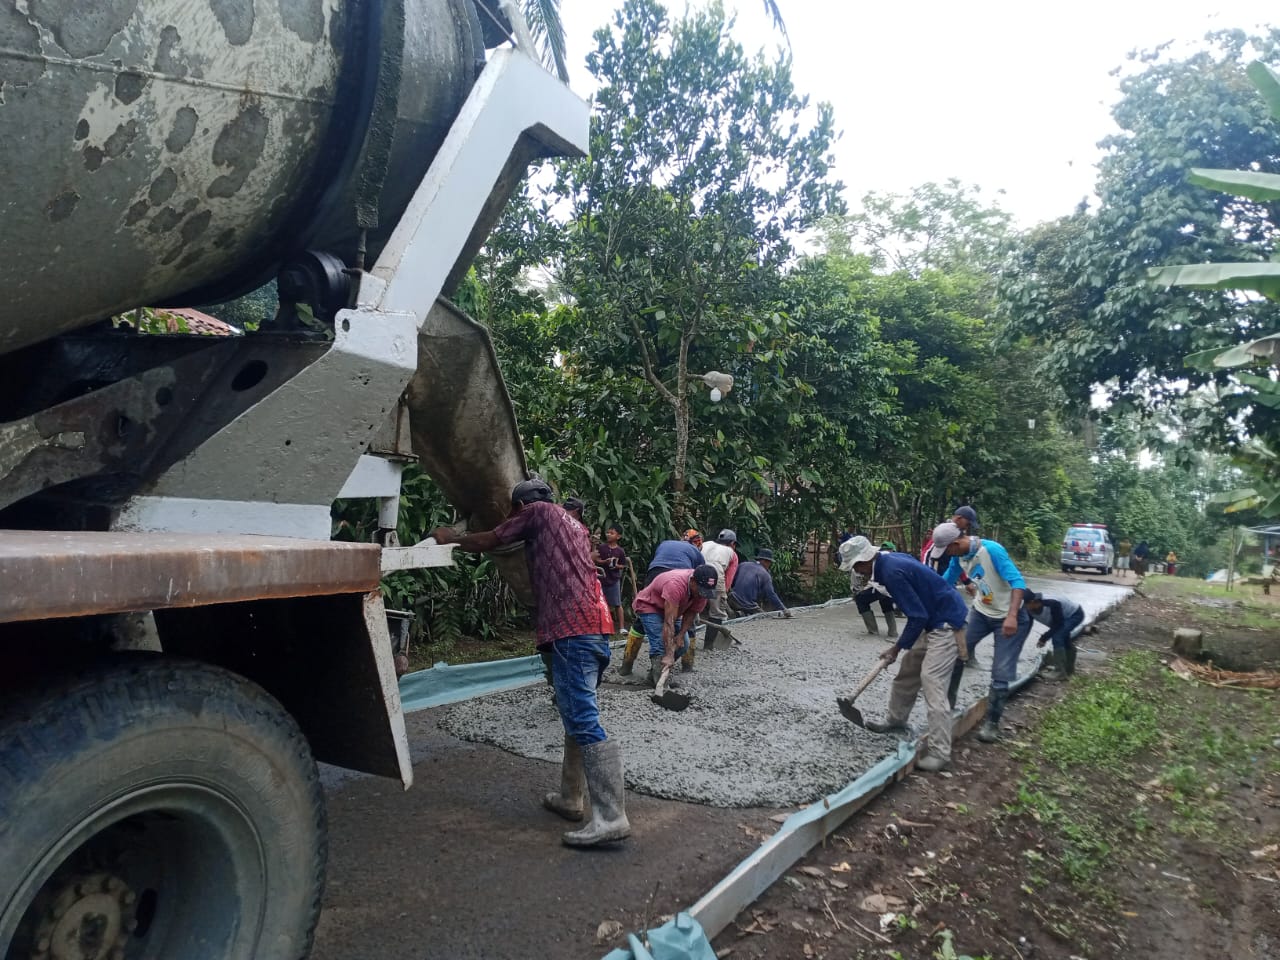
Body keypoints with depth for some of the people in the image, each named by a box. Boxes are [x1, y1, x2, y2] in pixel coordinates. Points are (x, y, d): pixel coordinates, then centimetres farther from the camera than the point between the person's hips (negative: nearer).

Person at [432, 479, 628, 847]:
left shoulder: (537, 511, 5)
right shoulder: (573, 525, 28)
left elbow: (485, 542, 9)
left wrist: (450, 537, 28)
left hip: (572, 629, -9)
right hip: (594, 626, 9)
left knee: (584, 722, -11)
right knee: (578, 717, 17)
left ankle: (611, 818, -13)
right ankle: (569, 798, 26)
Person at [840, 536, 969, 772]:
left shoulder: (892, 572, -25)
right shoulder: (890, 559, 5)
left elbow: (918, 617, -22)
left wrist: (898, 647, -10)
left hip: (946, 624, -10)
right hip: (935, 620, 10)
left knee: (932, 684, -13)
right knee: (908, 671, 18)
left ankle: (940, 753, -10)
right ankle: (895, 720, 35)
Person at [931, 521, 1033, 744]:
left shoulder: (992, 550, -28)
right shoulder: (959, 556, -6)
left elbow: (1017, 582, -32)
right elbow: (945, 582, 10)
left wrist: (1012, 616, -42)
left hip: (1009, 617, -6)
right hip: (981, 612, 6)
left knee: (1001, 673, -6)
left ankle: (991, 723, 8)